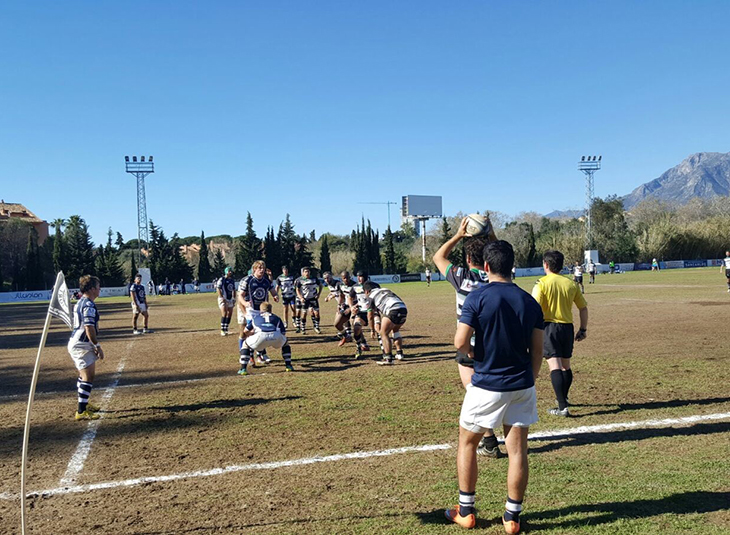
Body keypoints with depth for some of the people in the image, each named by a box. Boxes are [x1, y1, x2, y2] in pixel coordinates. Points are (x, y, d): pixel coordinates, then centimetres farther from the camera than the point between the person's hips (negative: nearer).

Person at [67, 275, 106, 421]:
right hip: (81, 346, -11)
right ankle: (81, 411, -7)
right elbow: (89, 328, -24)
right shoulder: (88, 305, -18)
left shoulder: (80, 302, 14)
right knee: (88, 377, -9)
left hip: (76, 344, 11)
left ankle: (83, 404, 36)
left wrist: (93, 346, 22)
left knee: (84, 375, 23)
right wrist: (98, 346, -20)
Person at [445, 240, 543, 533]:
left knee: (467, 443, 14)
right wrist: (529, 381, 17)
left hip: (486, 386, -4)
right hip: (521, 387, 4)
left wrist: (474, 352, 4)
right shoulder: (530, 301, 2)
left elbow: (460, 343, -17)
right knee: (518, 450, 9)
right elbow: (537, 350, 5)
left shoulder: (478, 297, -12)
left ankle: (465, 511, 22)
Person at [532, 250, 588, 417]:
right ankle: (563, 399, 36)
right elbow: (583, 308, 11)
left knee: (555, 366, -7)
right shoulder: (571, 284, 6)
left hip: (549, 326, -5)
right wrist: (583, 329, 19)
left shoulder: (541, 284, -8)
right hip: (567, 327, 5)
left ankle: (563, 407, -12)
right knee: (566, 366, 19)